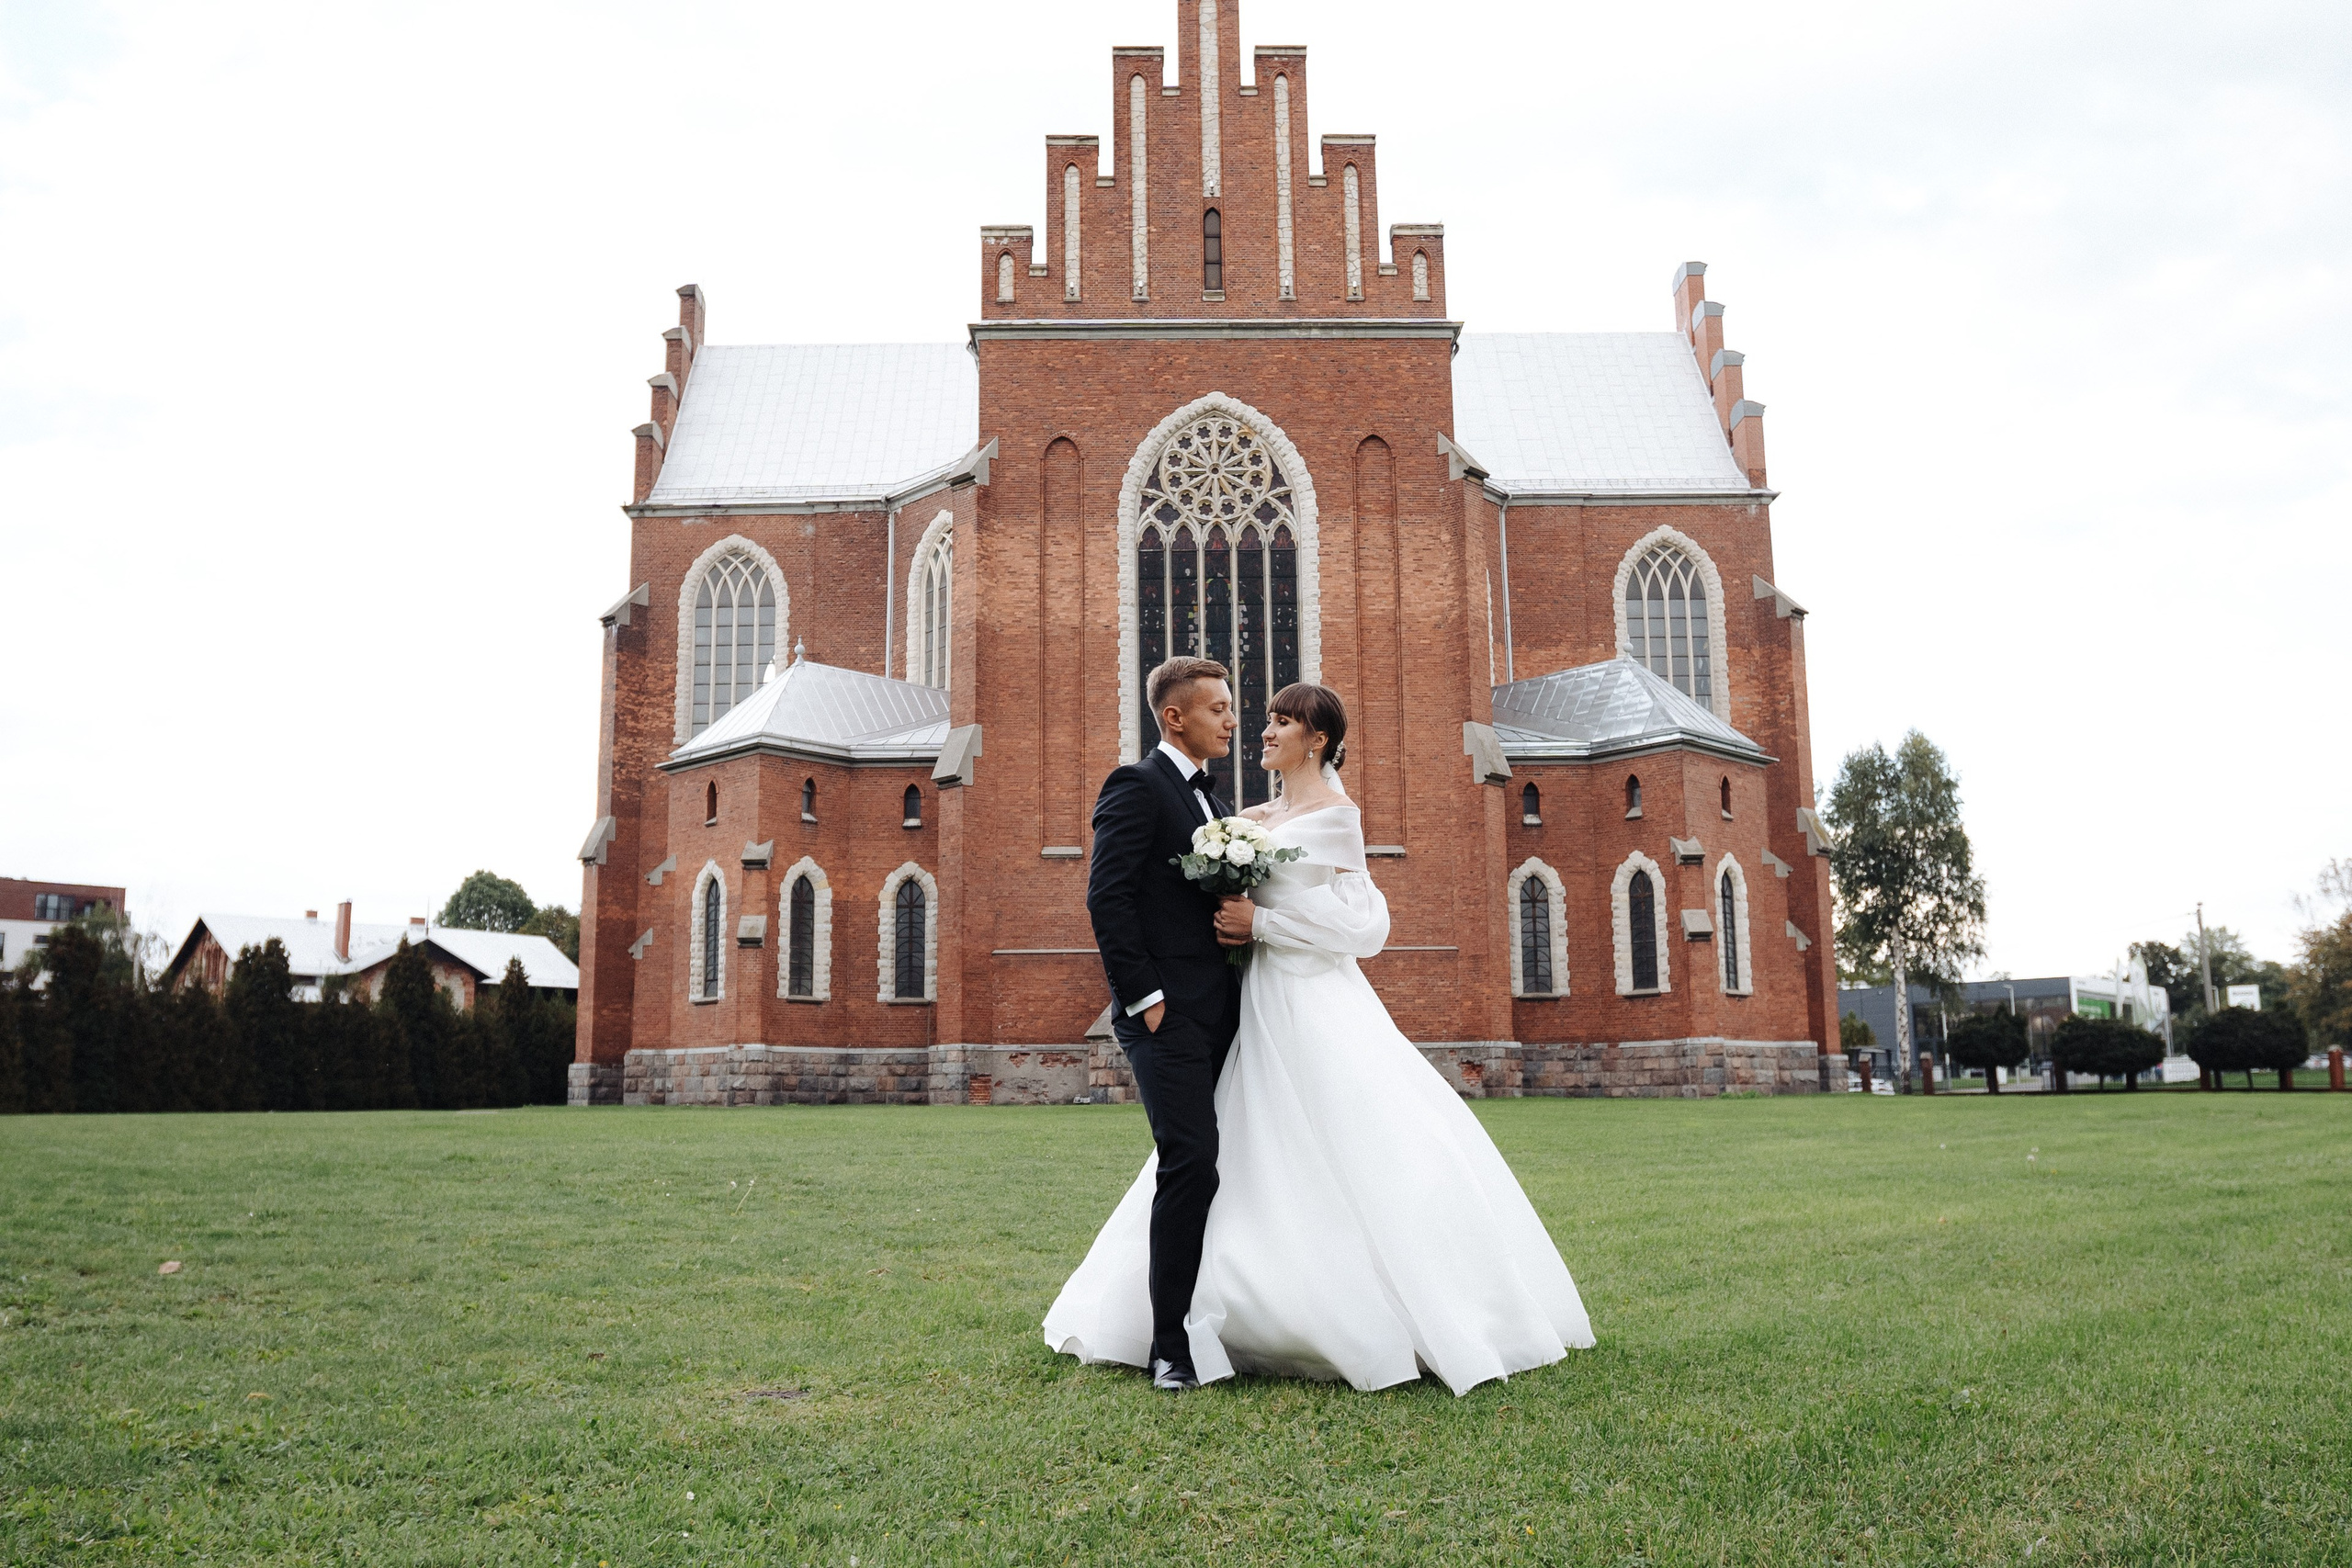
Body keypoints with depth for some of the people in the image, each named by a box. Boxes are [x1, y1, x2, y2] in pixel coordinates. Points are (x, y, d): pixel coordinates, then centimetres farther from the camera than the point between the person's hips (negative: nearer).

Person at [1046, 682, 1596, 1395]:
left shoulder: (1334, 814, -8)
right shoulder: (1258, 818, 14)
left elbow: (1354, 920, -13)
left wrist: (1258, 924, -15)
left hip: (1316, 1010, -8)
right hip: (1265, 1008, 8)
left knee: (1355, 1157, -6)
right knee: (1259, 1164, 11)